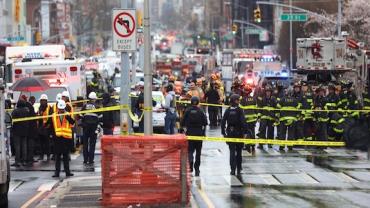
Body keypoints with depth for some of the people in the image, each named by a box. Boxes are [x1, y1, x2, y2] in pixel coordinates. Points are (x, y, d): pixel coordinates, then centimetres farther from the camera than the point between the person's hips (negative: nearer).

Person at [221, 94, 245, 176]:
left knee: (232, 151, 5)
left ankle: (233, 169, -4)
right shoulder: (239, 110, -10)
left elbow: (223, 122, -1)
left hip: (230, 132, 2)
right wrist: (244, 132, -9)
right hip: (238, 132, -2)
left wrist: (223, 132, 5)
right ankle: (238, 169, 17)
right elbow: (242, 122, -15)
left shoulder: (228, 110, 0)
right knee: (238, 151, 12)